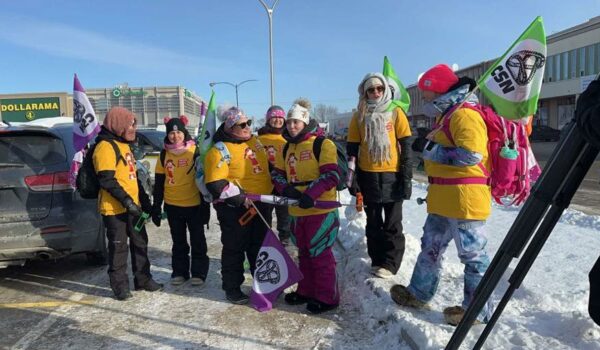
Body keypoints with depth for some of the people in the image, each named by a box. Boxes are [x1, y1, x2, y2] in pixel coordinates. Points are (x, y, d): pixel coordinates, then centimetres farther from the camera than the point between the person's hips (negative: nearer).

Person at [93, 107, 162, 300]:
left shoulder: (125, 145, 17)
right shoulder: (105, 147, -13)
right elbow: (107, 180, -21)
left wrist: (145, 201, 18)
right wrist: (126, 201, -23)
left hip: (133, 205, 9)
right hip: (115, 208, -9)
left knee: (140, 242, 15)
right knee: (118, 246, 2)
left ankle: (143, 279, 27)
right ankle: (120, 285, 16)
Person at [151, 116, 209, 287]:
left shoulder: (195, 151, -7)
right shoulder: (164, 155, 3)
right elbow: (159, 182, 7)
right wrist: (156, 206, 5)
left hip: (194, 204, -3)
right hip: (172, 205, 3)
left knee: (197, 240, 7)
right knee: (178, 242, 15)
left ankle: (199, 273, 19)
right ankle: (179, 272, 28)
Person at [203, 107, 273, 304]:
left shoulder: (255, 141, 10)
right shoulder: (220, 150, -13)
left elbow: (268, 167, 23)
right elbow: (216, 184, -19)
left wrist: (272, 193, 20)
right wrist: (240, 198, -23)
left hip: (262, 205, 7)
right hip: (234, 209, -7)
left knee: (262, 247, 16)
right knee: (234, 249, 5)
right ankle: (232, 288, 21)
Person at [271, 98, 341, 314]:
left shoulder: (323, 144, -10)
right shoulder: (287, 148, 12)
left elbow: (332, 175, -17)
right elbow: (277, 173, 13)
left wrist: (310, 194, -27)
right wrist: (286, 189, -9)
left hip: (320, 210, -7)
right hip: (297, 212, 7)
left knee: (320, 255, 1)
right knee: (304, 254, 19)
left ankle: (327, 297, 16)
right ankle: (306, 291, 35)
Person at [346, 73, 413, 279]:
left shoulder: (396, 113, 1)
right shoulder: (359, 117, 6)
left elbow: (406, 147, -1)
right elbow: (352, 149, 7)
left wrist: (406, 177, -7)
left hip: (392, 176, -2)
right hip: (368, 177, 2)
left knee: (392, 223, 4)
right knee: (373, 223, 11)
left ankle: (390, 264, 13)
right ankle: (377, 261, 22)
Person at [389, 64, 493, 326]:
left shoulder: (464, 114, -15)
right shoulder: (447, 115, 18)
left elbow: (471, 155, -26)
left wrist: (433, 151, -16)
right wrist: (433, 146, 12)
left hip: (463, 200, -11)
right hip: (444, 200, 11)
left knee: (472, 254, 3)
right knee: (430, 247, 18)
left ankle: (477, 309, 16)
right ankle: (419, 294, 32)